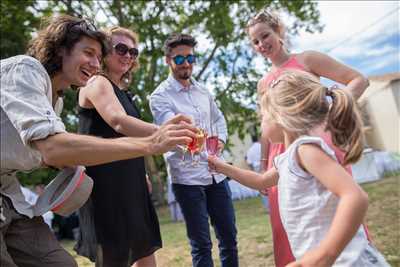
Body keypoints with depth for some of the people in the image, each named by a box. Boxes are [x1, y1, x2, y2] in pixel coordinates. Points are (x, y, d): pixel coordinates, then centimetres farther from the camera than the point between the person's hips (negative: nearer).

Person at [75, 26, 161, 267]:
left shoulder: (121, 90, 16)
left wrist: (141, 174, 17)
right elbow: (118, 122, -31)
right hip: (107, 182, -9)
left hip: (128, 180, 9)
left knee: (145, 247, 16)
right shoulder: (98, 83, -10)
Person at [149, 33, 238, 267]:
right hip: (187, 178, -5)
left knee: (229, 236, 14)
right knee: (201, 245, 4)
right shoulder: (160, 96, -8)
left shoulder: (202, 90, 11)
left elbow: (219, 118, 23)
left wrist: (221, 139, 3)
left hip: (216, 173, 6)